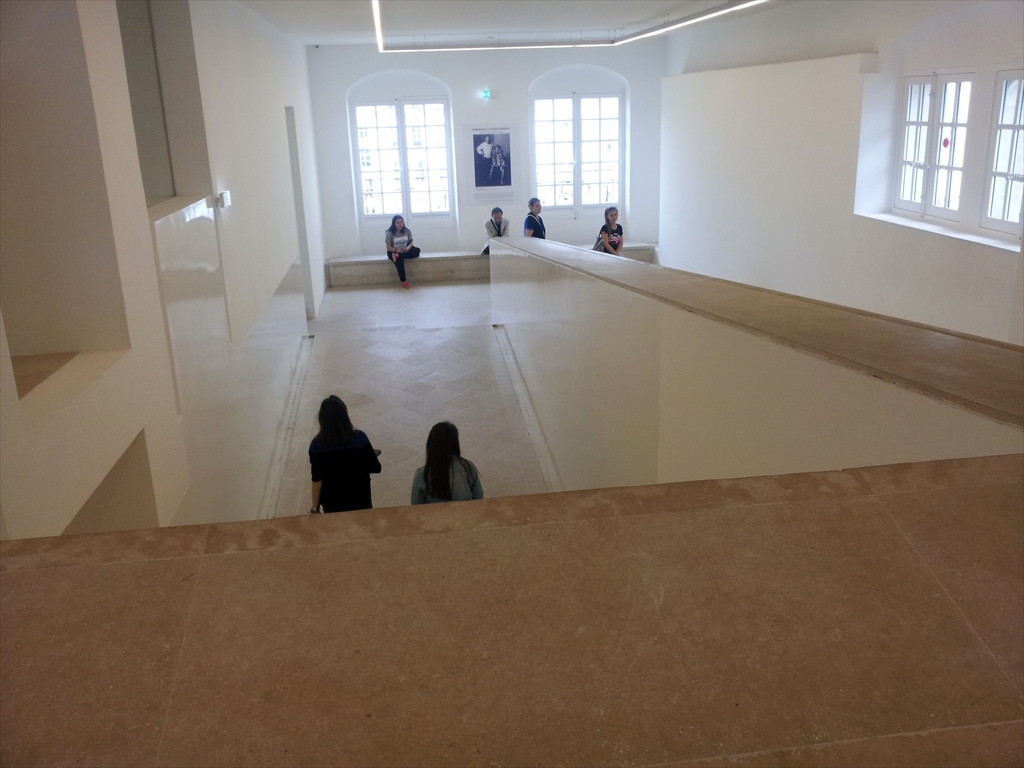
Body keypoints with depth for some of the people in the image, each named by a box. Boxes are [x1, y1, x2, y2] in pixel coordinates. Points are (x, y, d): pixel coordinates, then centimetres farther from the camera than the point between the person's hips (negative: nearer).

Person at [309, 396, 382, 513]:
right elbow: (375, 468, -11)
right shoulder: (359, 438, -18)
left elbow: (317, 480, -12)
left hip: (332, 505, 0)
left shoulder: (317, 445, -17)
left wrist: (315, 507, 0)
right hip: (359, 501, 0)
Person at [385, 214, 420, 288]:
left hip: (404, 250, 4)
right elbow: (389, 247, -14)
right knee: (399, 259, -37)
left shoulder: (407, 230, -6)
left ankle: (397, 256, -29)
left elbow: (411, 242, -1)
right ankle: (403, 281, -36)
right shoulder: (389, 233, -14)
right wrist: (397, 250, -33)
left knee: (417, 250, -24)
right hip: (393, 252, -4)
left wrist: (408, 248, -25)